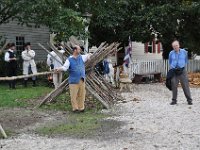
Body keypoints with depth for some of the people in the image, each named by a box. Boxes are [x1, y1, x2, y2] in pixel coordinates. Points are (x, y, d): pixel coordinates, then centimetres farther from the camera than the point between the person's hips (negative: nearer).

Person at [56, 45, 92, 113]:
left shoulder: (81, 57, 11)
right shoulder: (69, 60, -4)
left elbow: (88, 55, 22)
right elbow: (65, 67, -15)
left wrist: (89, 55, -2)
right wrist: (59, 69, -34)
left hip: (82, 80, 5)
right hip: (74, 81, -4)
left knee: (81, 95, 9)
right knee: (74, 96, -3)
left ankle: (81, 108, 20)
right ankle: (75, 108, 9)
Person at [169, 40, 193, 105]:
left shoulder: (184, 52, 1)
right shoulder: (171, 53, 3)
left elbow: (186, 60, 13)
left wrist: (183, 67, 4)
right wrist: (172, 68, 5)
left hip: (182, 71, -1)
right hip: (174, 71, 1)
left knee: (185, 85, -1)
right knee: (174, 86, 2)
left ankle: (189, 100, 7)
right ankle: (174, 100, 12)